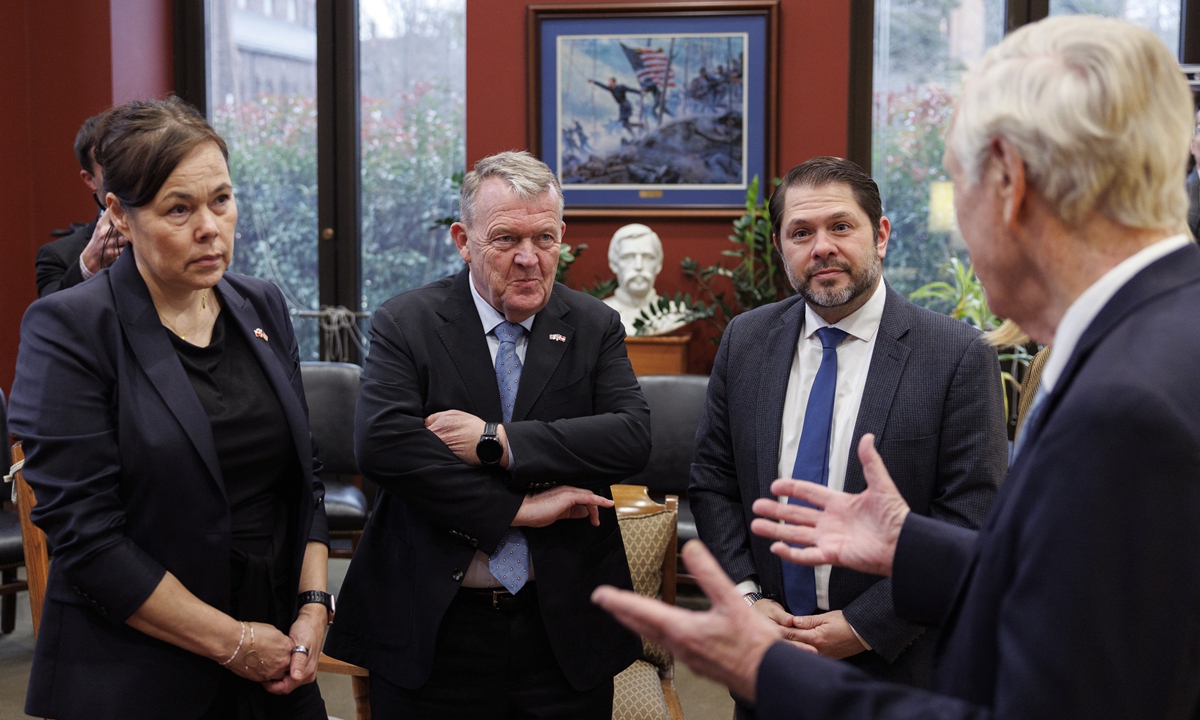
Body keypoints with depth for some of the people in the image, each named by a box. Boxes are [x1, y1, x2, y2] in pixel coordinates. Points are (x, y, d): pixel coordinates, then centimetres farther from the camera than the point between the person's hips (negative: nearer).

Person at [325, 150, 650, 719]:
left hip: (565, 628, 2)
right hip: (435, 632, -1)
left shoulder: (595, 326, 4)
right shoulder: (405, 323, -2)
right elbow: (381, 443, -18)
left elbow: (632, 439, -10)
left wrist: (498, 442, -19)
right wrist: (518, 507, -18)